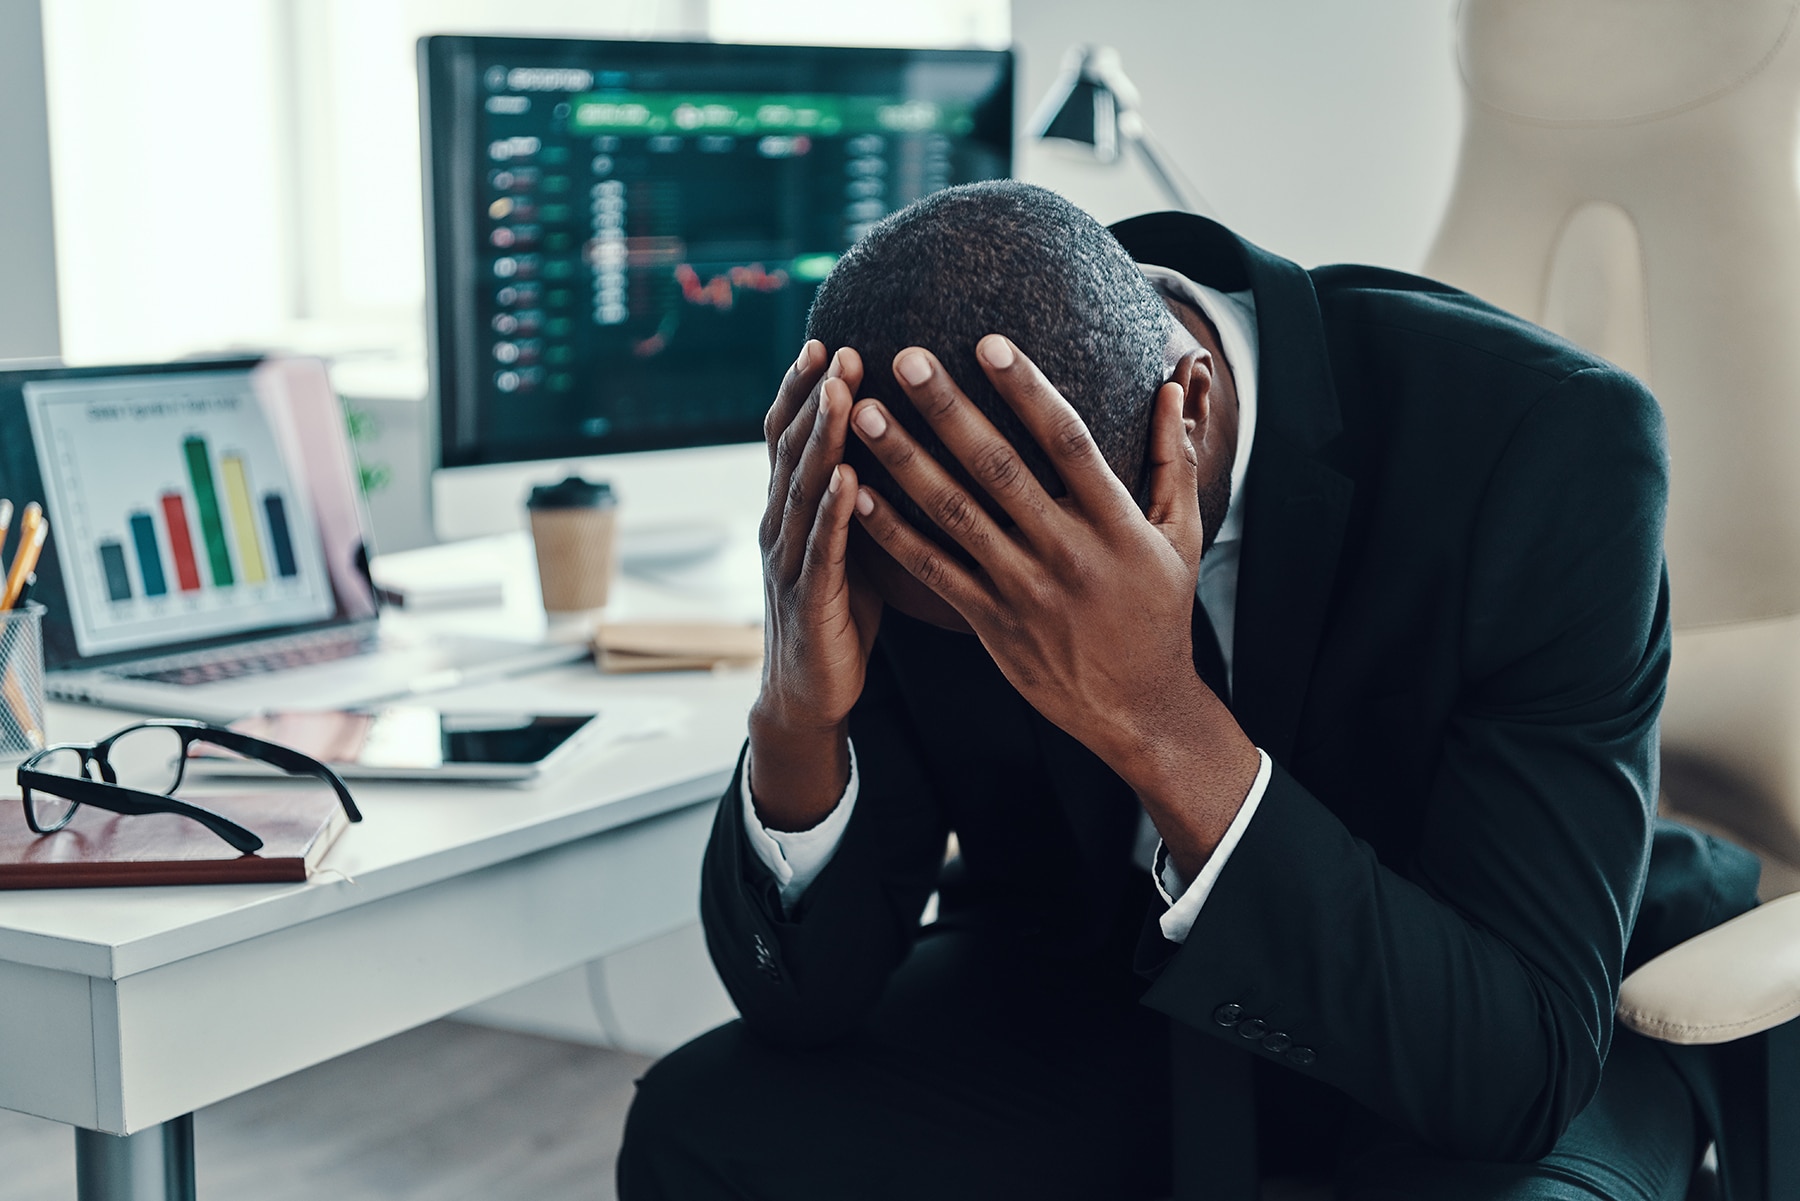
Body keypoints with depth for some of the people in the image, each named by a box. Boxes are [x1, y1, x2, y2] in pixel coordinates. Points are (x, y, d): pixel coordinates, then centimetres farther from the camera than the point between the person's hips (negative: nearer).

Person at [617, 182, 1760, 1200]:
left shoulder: (1553, 441, -29)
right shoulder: (917, 499, -19)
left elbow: (1527, 1068, -32)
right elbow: (811, 992, -13)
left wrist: (1162, 724, -44)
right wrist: (799, 712, -34)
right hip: (1097, 993, 3)